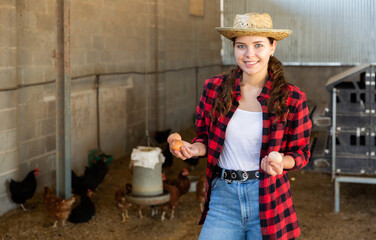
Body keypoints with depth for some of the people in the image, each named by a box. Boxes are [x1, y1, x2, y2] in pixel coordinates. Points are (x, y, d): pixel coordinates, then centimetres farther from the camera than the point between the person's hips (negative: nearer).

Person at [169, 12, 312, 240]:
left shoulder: (292, 99, -6)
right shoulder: (215, 88, 0)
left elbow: (301, 153, 2)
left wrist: (280, 162, -19)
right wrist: (193, 149, -10)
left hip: (268, 201, -1)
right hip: (223, 198, 1)